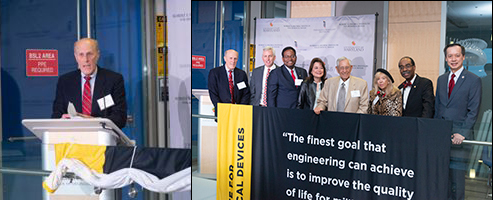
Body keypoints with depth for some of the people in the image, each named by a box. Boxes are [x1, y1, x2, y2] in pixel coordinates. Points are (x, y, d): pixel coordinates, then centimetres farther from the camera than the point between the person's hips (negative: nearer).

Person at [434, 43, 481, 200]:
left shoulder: (474, 80, -2)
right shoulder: (441, 79, 14)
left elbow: (473, 111, -7)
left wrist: (462, 133, -16)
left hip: (459, 135, -4)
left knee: (457, 173, -1)